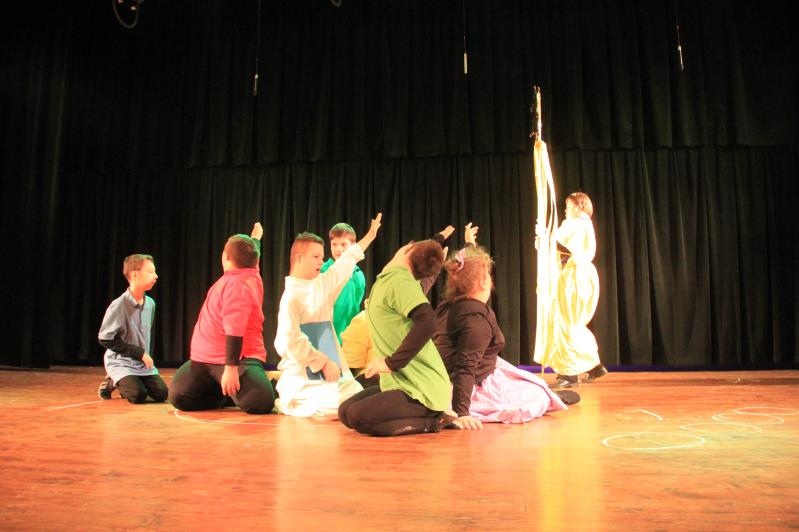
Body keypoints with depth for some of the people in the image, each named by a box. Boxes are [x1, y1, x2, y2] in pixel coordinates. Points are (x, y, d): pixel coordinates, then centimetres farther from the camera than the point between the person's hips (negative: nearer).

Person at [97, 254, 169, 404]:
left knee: (161, 394, -9)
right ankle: (112, 382, 7)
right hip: (121, 362, -5)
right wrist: (139, 353, -17)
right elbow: (105, 339, -17)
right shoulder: (119, 305, -18)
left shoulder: (151, 303, 1)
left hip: (143, 363, 6)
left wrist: (148, 356, 7)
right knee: (138, 395, -24)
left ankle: (127, 384, 16)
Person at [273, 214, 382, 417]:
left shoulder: (322, 284, 8)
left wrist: (370, 235, 25)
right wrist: (323, 362, -19)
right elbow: (291, 339, -22)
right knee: (331, 408, -27)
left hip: (332, 370, 8)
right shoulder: (292, 295, -15)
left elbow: (346, 263, 19)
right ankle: (286, 401, 2)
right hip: (302, 374, -8)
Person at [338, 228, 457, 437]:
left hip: (423, 389, -9)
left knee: (357, 416, -28)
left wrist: (391, 363, -24)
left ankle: (434, 419, -7)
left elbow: (427, 322, -32)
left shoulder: (399, 279, -16)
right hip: (402, 382, 9)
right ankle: (431, 412, 10)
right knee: (345, 411, 8)